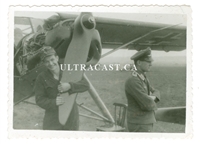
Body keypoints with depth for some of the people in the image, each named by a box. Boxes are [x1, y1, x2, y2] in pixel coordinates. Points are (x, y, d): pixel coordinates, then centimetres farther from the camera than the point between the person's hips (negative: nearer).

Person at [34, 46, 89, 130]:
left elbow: (85, 85, -9)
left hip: (71, 118, 2)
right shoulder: (41, 78, -5)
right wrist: (53, 102, -26)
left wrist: (70, 86, -26)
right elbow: (39, 100, -7)